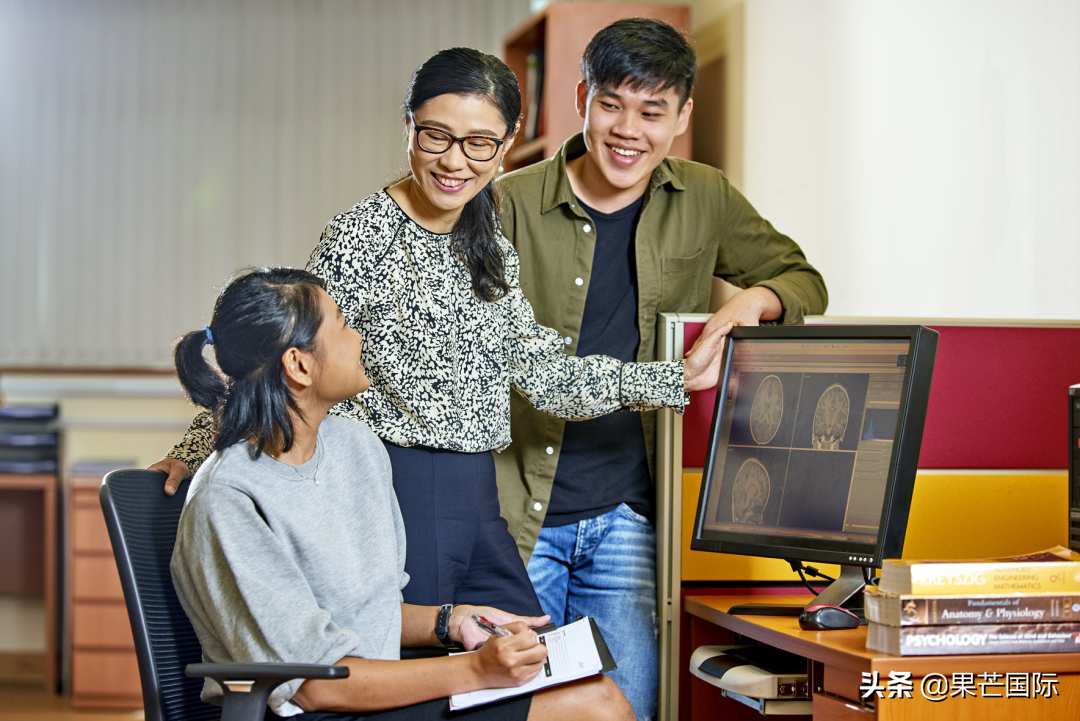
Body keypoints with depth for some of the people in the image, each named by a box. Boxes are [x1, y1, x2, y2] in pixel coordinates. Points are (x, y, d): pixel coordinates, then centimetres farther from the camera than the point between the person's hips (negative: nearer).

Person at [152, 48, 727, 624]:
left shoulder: (491, 250, 13)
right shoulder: (362, 237, -10)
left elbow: (543, 374, 15)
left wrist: (677, 377, 13)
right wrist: (197, 450, -11)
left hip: (478, 505, 8)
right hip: (395, 495, -8)